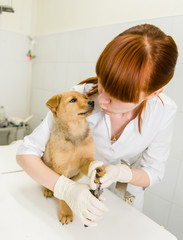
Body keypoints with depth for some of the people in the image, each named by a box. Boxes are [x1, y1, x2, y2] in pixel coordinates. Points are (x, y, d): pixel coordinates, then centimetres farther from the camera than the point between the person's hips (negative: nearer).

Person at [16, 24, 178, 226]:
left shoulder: (165, 111, -27)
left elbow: (153, 172, -15)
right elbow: (26, 152, -29)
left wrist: (120, 172, -35)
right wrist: (66, 188, -45)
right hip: (80, 188, 0)